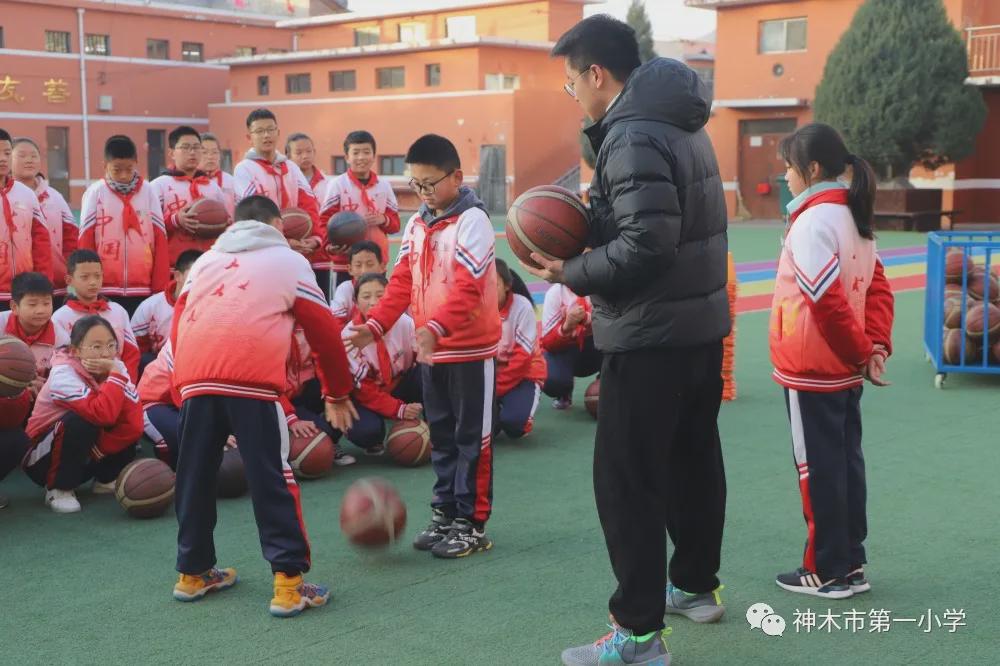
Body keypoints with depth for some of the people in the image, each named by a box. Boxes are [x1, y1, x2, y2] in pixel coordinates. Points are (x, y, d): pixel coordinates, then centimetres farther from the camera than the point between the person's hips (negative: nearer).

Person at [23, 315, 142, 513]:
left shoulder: (116, 367, -10)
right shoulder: (64, 374, -26)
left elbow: (134, 422, -18)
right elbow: (103, 414, -42)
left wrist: (102, 447, -26)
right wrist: (116, 375, -34)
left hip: (86, 458, 5)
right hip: (44, 459, -5)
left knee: (133, 426, -16)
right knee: (80, 421, -34)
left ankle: (105, 480, 7)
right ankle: (58, 488, -12)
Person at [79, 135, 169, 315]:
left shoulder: (148, 191, 5)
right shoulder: (95, 193, 2)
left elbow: (160, 241, 4)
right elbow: (85, 242, 2)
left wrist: (160, 289, 0)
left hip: (143, 289, 1)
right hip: (105, 290, -1)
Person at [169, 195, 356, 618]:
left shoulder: (205, 261, 27)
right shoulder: (289, 261, 16)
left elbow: (178, 327, 20)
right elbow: (325, 333, 14)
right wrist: (338, 395, 23)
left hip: (194, 380, 4)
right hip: (252, 381, -4)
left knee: (195, 477, 16)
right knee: (272, 480, 1)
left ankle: (193, 572, 27)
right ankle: (288, 582, -1)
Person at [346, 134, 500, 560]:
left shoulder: (472, 221, -14)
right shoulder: (416, 225, 10)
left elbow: (468, 287, -23)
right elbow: (402, 281, 10)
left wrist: (438, 326, -35)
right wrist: (377, 325, -3)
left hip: (471, 348, -7)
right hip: (430, 350, 7)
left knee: (472, 437, 2)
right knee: (441, 436, 15)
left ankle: (472, 523, 8)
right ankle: (445, 514, 25)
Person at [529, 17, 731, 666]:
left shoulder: (634, 138, -19)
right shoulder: (679, 124, 13)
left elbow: (646, 246, -27)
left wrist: (572, 273, -14)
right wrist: (587, 224, 5)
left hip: (651, 337, -10)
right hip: (702, 325, 10)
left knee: (626, 479, -4)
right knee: (694, 459, 20)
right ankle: (698, 586, 35)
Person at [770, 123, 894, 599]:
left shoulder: (812, 221, -18)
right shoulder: (853, 218, 9)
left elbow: (829, 301, -22)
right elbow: (877, 289, 7)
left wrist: (859, 353, -11)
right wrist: (876, 347, -2)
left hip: (811, 371, -8)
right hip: (845, 370, 8)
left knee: (818, 470, 1)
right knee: (845, 464, 13)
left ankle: (828, 572, 10)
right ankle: (851, 564, 22)